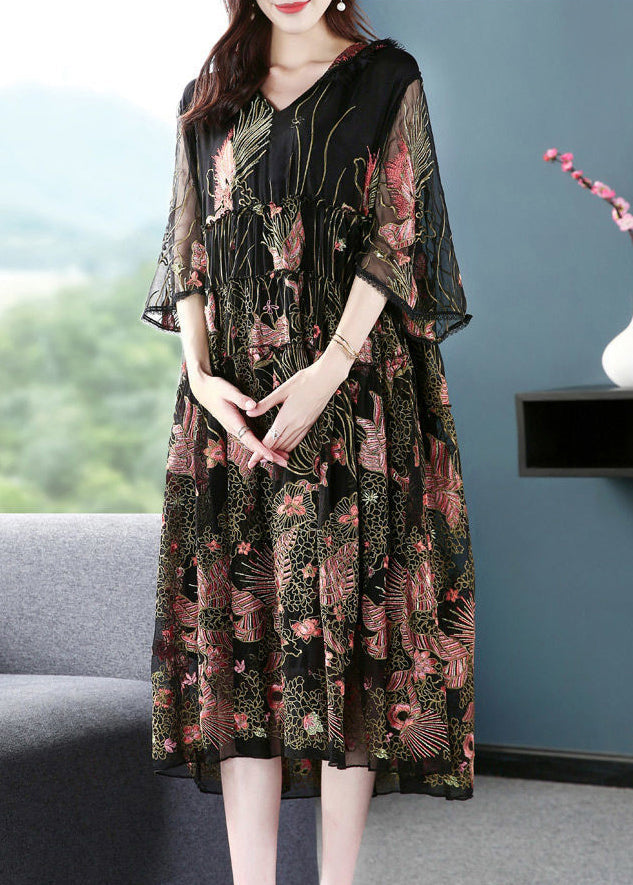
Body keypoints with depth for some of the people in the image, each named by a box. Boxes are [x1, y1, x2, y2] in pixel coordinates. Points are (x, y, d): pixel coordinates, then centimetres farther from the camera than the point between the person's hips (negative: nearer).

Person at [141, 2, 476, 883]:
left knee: (344, 607, -6)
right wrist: (200, 374, -4)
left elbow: (395, 230, -3)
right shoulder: (208, 97, 17)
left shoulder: (385, 76, 7)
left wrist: (332, 367, -15)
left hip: (354, 387, -3)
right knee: (237, 610, -3)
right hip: (231, 392, 3)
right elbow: (188, 247, 12)